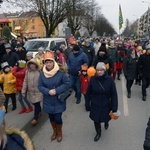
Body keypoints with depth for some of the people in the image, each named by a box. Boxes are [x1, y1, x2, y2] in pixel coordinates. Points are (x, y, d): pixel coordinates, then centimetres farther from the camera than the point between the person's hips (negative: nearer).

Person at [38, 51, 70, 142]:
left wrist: (56, 90, -22)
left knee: (58, 118, 1)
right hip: (48, 101, 3)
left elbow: (67, 83, -13)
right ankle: (54, 131, 45)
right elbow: (40, 86, -3)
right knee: (51, 117, 17)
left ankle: (59, 133, 32)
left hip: (58, 100, -3)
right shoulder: (42, 74, -5)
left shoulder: (60, 73, -15)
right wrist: (48, 91, -21)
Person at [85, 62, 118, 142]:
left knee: (106, 118, 19)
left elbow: (114, 94, -10)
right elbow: (88, 93, -4)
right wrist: (87, 105, 0)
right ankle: (98, 133, 42)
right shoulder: (92, 79, -13)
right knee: (96, 120, 12)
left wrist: (114, 107, -10)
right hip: (95, 105, 1)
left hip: (106, 105, 0)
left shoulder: (110, 79, -16)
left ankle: (106, 122, 59)